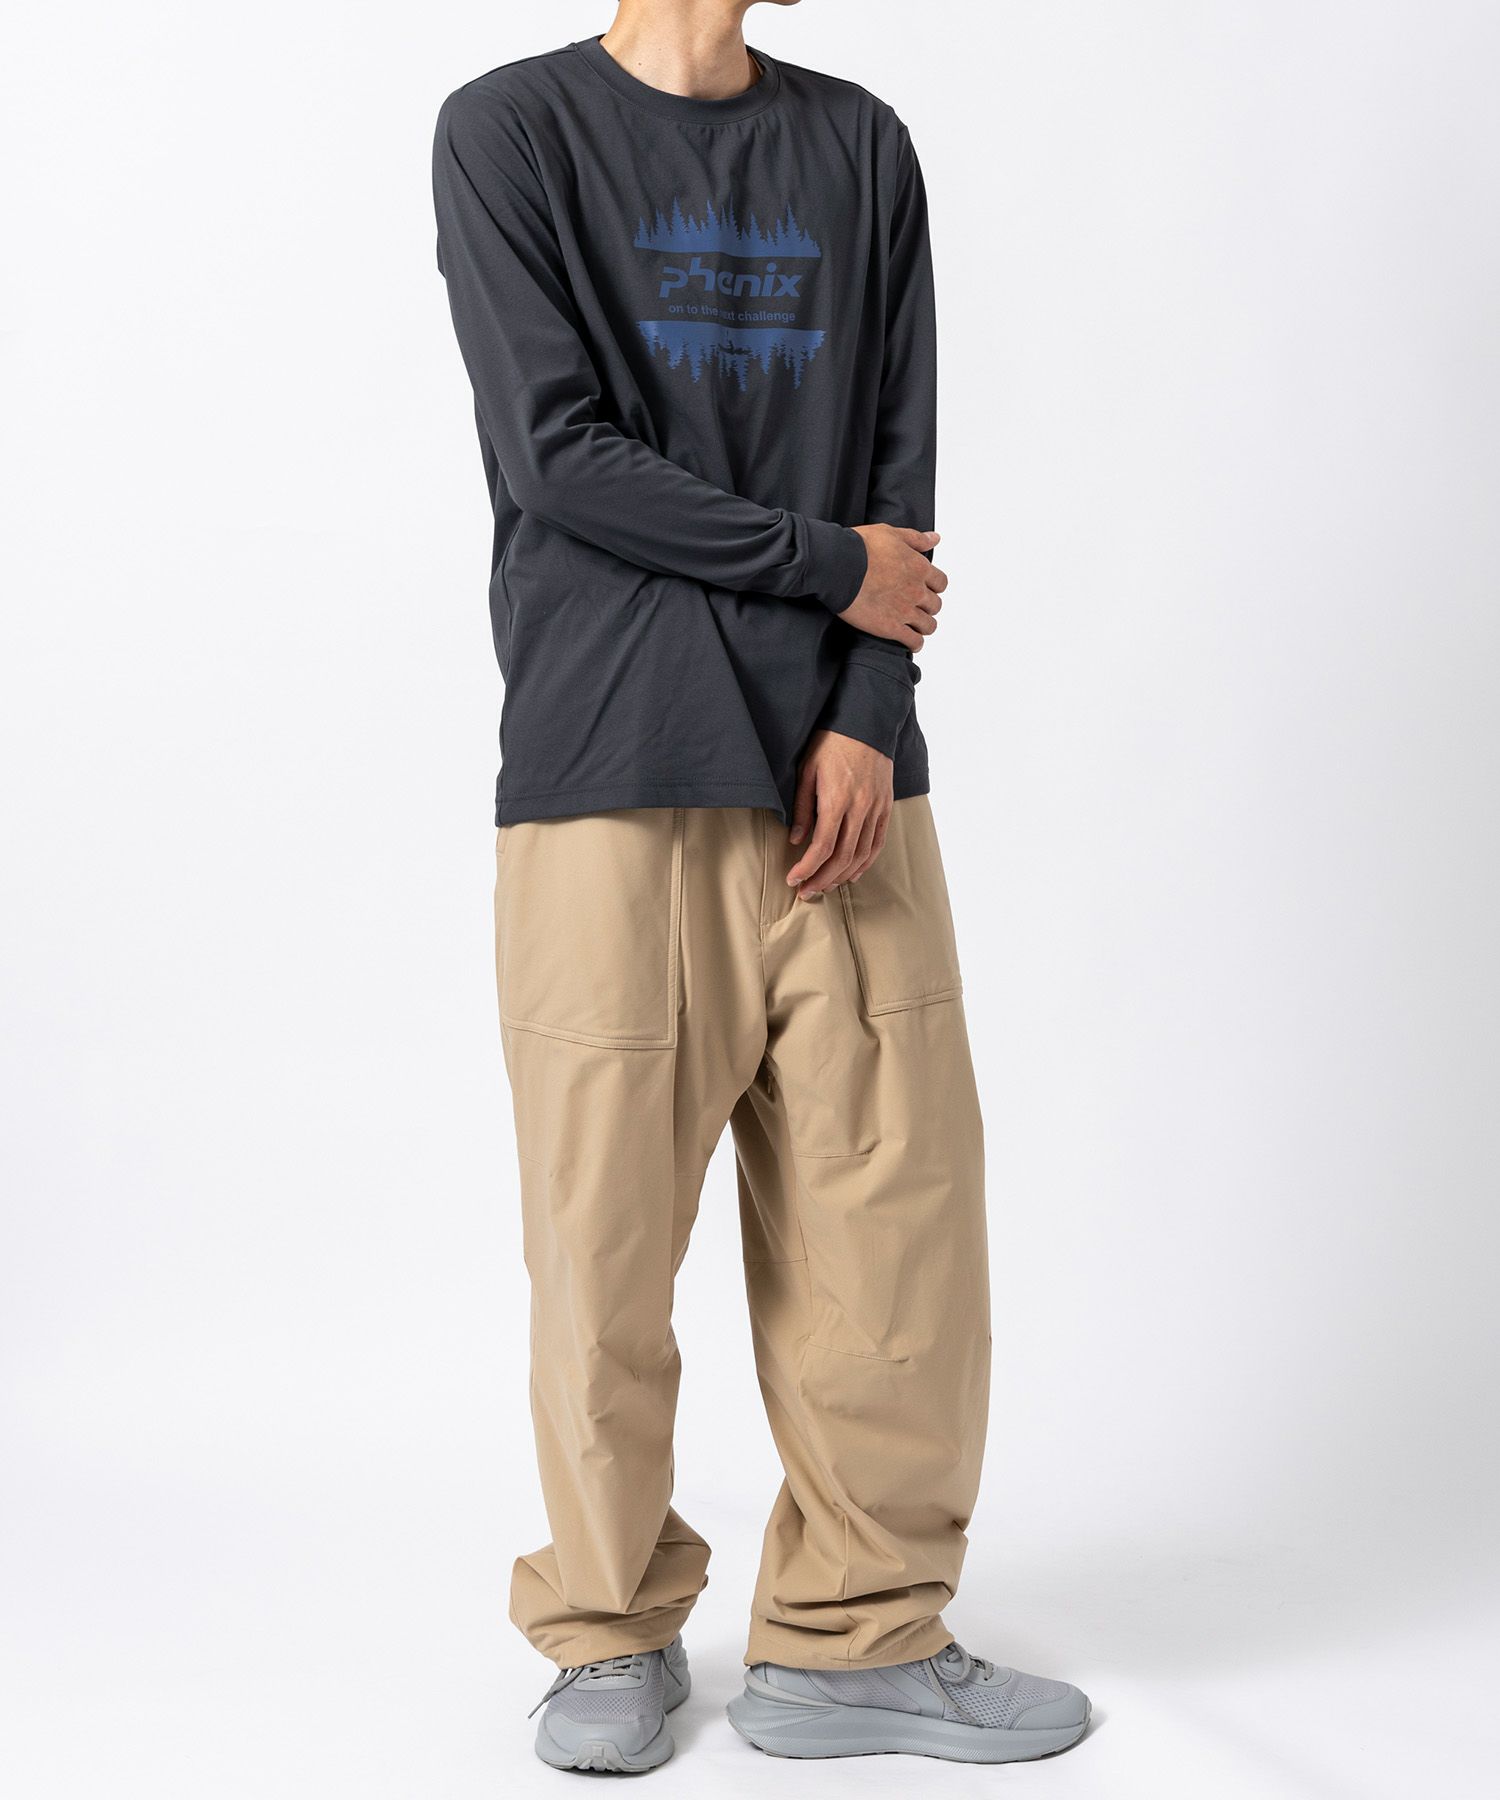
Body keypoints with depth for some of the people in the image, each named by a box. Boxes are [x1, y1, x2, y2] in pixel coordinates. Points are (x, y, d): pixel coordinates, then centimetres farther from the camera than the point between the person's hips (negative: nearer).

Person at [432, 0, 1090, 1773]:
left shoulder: (860, 148, 16)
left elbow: (900, 466, 10)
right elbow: (557, 455, -6)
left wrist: (866, 716, -4)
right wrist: (833, 567, -3)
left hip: (836, 776, 4)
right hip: (604, 772, -4)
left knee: (893, 1212, 3)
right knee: (607, 1230, 1)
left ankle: (855, 1638, 18)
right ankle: (613, 1633, 21)